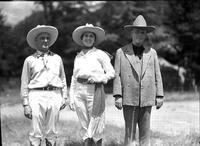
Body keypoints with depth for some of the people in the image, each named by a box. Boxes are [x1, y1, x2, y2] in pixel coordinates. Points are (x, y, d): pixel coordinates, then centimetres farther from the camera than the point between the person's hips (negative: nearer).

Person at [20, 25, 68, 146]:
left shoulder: (57, 58, 15)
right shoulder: (30, 60, 7)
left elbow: (63, 79, 19)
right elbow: (24, 84, 7)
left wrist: (64, 97, 11)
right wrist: (26, 104, 1)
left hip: (55, 95, 2)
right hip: (37, 95, -2)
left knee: (52, 132, 6)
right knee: (36, 132, -5)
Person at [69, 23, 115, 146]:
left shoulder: (100, 54, 4)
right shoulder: (78, 56, 15)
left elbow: (111, 73, 2)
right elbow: (74, 78, 17)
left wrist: (99, 78, -15)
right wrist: (71, 98, 13)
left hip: (95, 90, -4)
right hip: (79, 91, 4)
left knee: (95, 126, -3)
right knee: (85, 125, 4)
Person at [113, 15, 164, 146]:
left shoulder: (152, 52, 12)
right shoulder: (121, 52, 6)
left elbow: (157, 75, 12)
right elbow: (117, 75, 3)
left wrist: (159, 96, 8)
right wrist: (118, 96, -4)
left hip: (147, 99, 2)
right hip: (129, 98, -2)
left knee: (145, 131, 4)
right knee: (130, 131, -1)